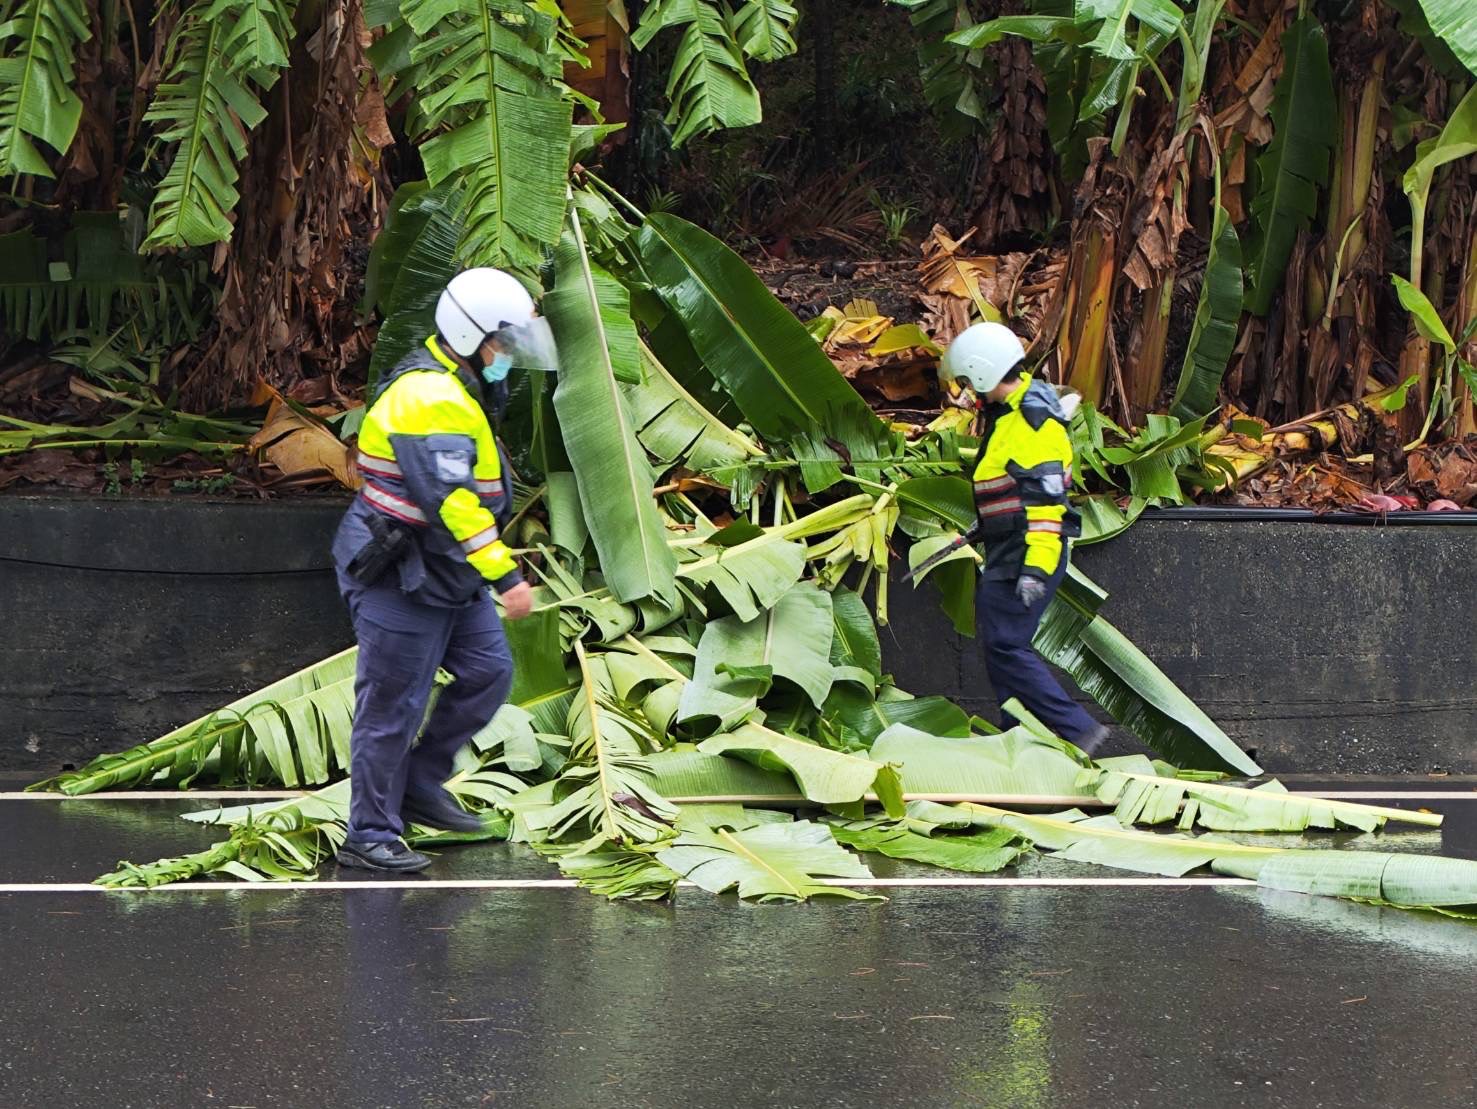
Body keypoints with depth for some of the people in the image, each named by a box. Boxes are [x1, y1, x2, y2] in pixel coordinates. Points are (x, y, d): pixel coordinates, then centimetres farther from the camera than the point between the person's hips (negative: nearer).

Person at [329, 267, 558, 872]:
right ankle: (369, 837, 5)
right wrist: (506, 576, -32)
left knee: (488, 672, 8)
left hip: (450, 577, 10)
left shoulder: (452, 388, 12)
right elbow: (449, 500, -30)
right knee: (393, 707, -3)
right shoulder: (429, 399, -23)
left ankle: (419, 783, 20)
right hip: (401, 580, -10)